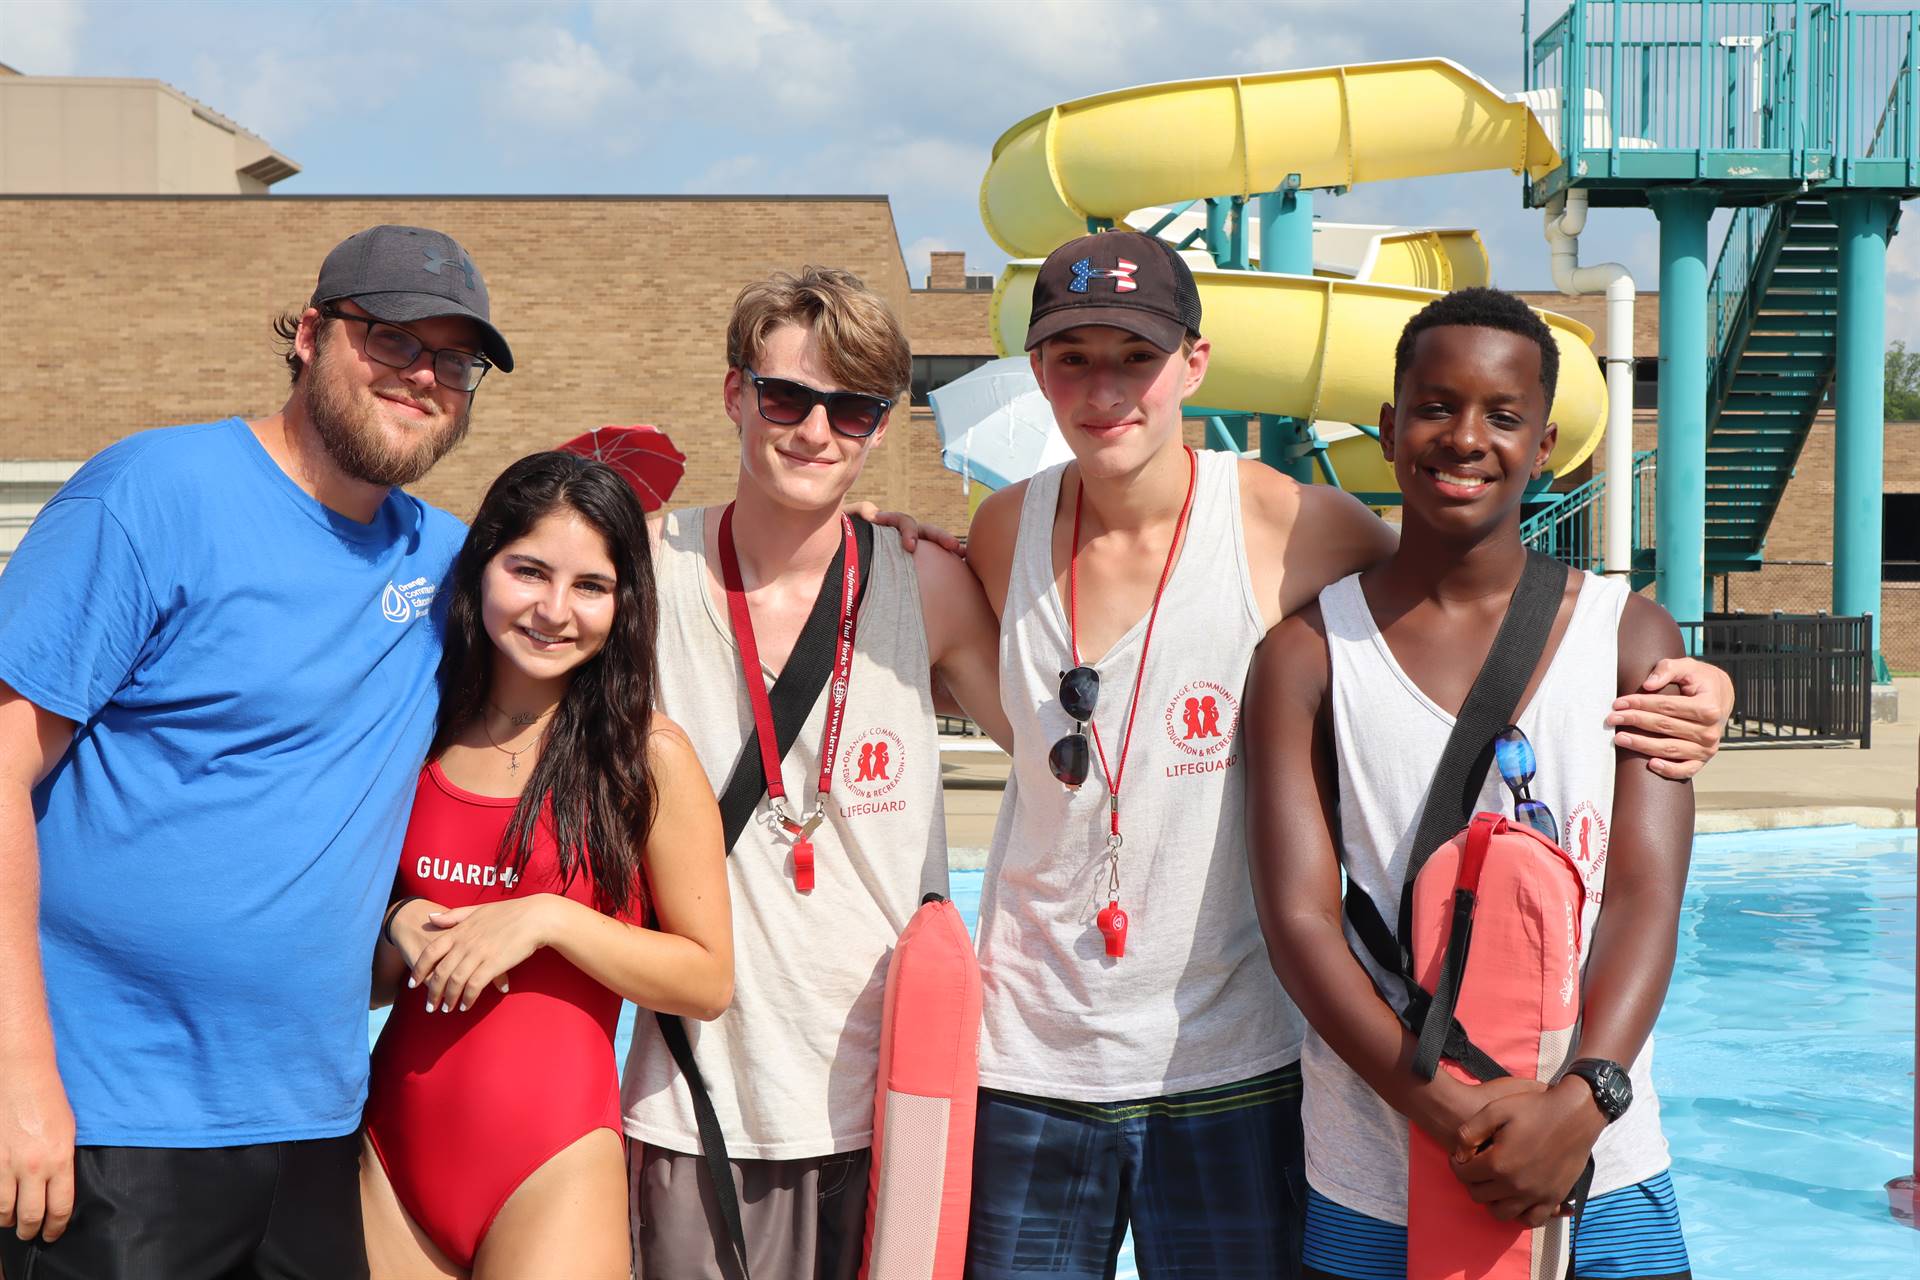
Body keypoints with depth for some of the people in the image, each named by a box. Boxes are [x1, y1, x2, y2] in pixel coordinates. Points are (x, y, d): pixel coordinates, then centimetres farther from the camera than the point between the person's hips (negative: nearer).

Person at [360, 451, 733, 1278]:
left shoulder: (648, 756, -5)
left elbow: (707, 981, -6)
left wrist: (547, 919, -15)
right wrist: (397, 930, -5)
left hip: (551, 1164, -4)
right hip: (392, 1147, 4)